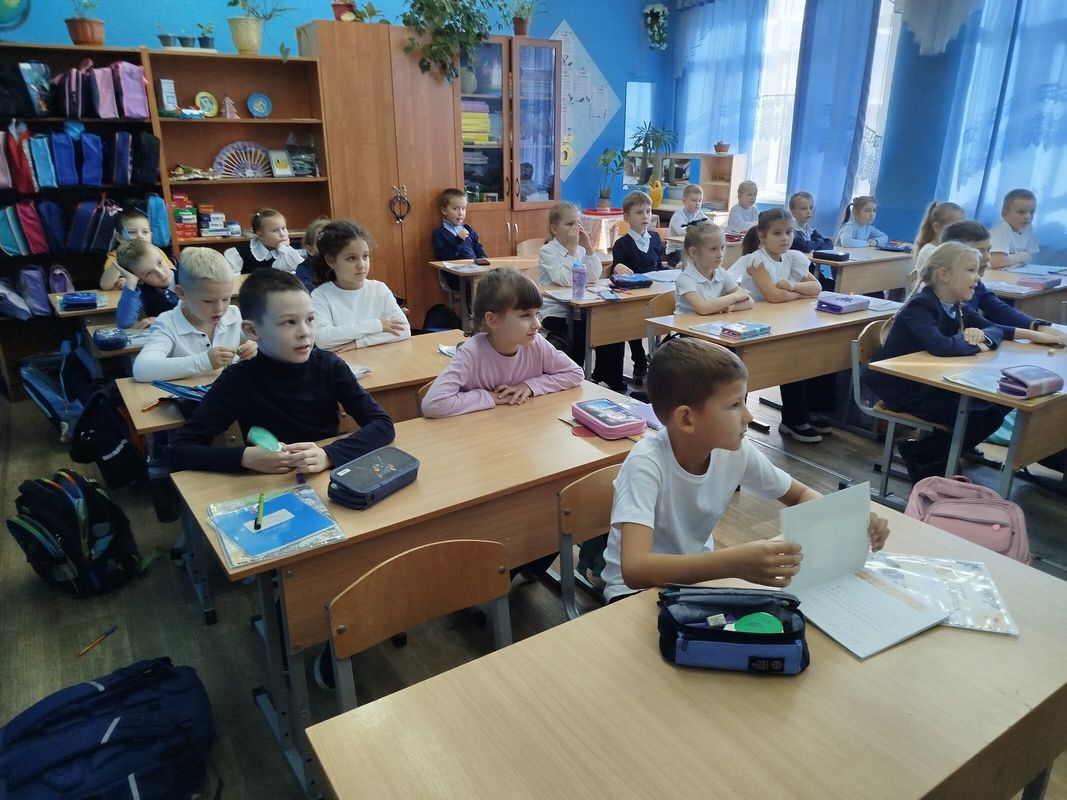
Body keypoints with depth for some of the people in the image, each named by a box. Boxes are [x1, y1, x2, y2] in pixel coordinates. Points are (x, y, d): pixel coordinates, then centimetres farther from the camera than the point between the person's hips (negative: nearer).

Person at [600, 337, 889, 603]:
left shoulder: (736, 451, -14)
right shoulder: (647, 463, -30)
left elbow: (800, 494, 4)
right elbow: (634, 569, -41)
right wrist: (732, 563, -52)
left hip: (697, 575, 6)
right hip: (636, 589, -5)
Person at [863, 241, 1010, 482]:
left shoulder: (958, 307, 7)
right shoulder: (920, 306, -20)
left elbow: (996, 329, 10)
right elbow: (939, 345, -37)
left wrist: (982, 335, -14)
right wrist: (975, 345, -18)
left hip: (931, 381, 9)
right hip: (900, 387, -9)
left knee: (997, 406, 0)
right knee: (973, 416, -19)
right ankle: (919, 454, 2)